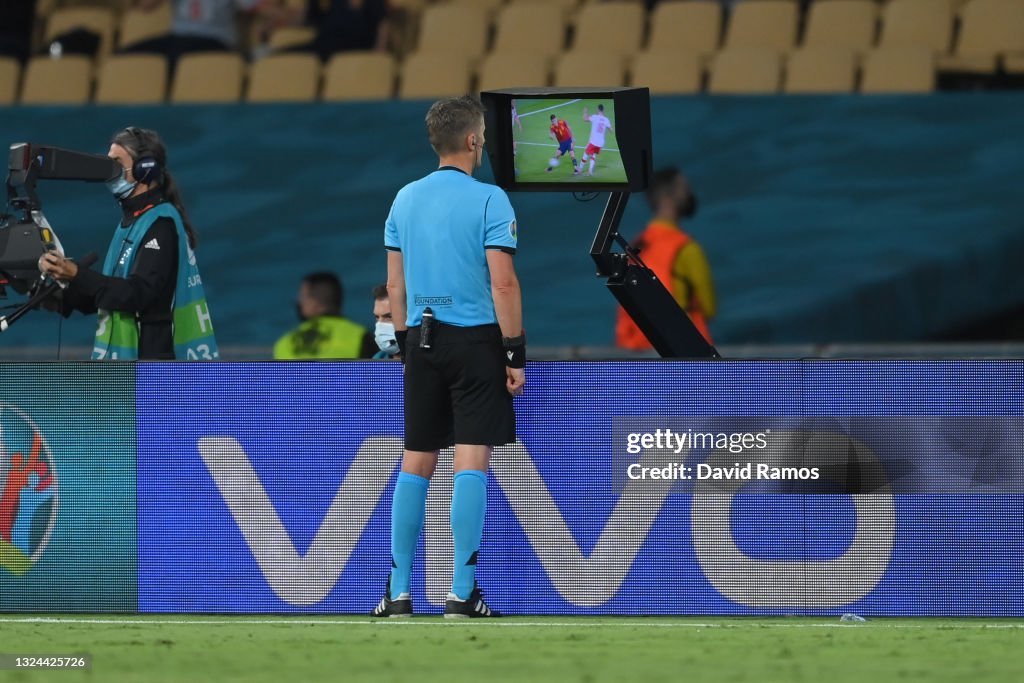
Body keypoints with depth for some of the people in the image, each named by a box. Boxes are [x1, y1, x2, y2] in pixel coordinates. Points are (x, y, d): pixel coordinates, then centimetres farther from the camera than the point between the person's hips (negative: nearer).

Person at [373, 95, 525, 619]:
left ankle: (398, 592, 10)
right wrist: (516, 356, -8)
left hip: (422, 340, 5)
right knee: (471, 463, -5)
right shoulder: (488, 200, -9)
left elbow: (395, 284, 12)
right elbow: (503, 283, -13)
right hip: (475, 340, -5)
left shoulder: (405, 199, 8)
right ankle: (462, 594, -8)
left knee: (416, 464, 10)